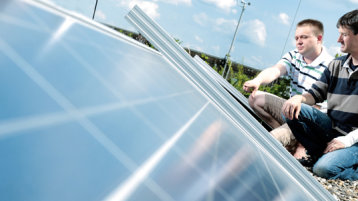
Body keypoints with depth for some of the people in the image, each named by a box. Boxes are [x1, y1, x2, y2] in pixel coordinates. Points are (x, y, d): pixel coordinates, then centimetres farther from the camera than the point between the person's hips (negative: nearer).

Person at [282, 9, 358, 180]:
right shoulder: (336, 65, 8)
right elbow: (316, 94, 11)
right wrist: (300, 98, -13)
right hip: (331, 129, 6)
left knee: (324, 169, -29)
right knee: (293, 109, -16)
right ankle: (323, 154, -6)